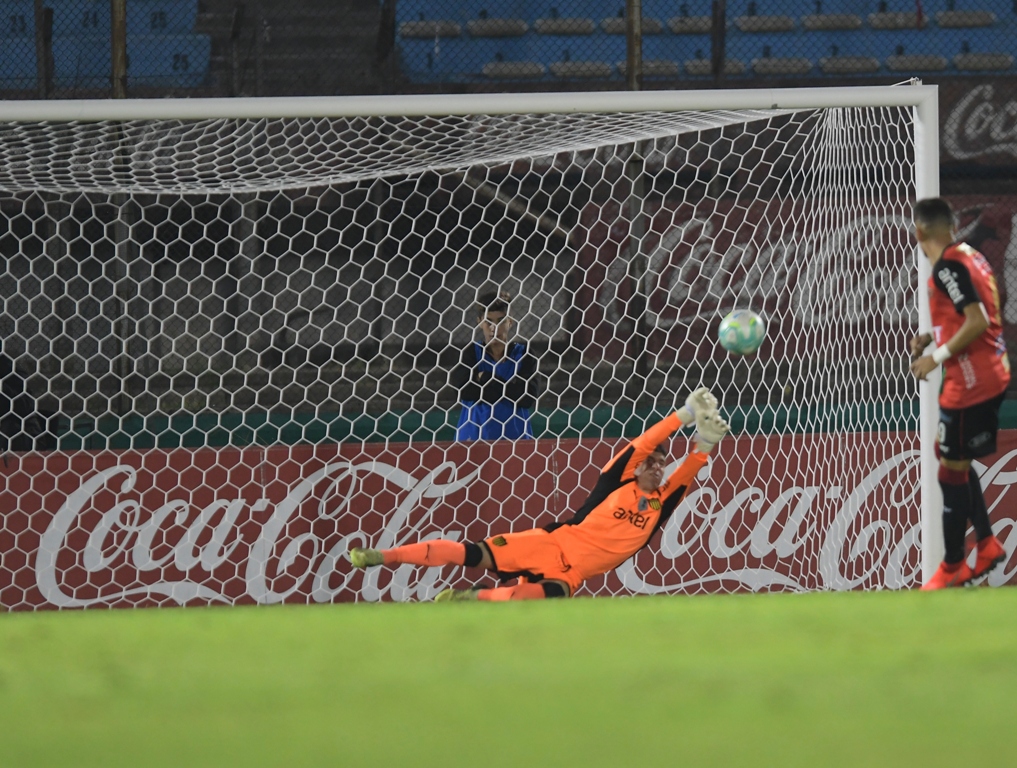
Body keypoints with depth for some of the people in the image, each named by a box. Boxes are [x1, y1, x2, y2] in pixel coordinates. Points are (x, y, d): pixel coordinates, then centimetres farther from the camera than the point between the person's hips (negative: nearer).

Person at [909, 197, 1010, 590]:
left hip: (969, 382, -10)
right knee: (957, 465, 20)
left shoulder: (948, 267, -16)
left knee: (952, 471, -2)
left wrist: (937, 357, -17)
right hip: (991, 376, 10)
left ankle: (952, 568, 3)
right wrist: (933, 338, 15)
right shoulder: (972, 257, 11)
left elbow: (977, 322, -23)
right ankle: (987, 544, 20)